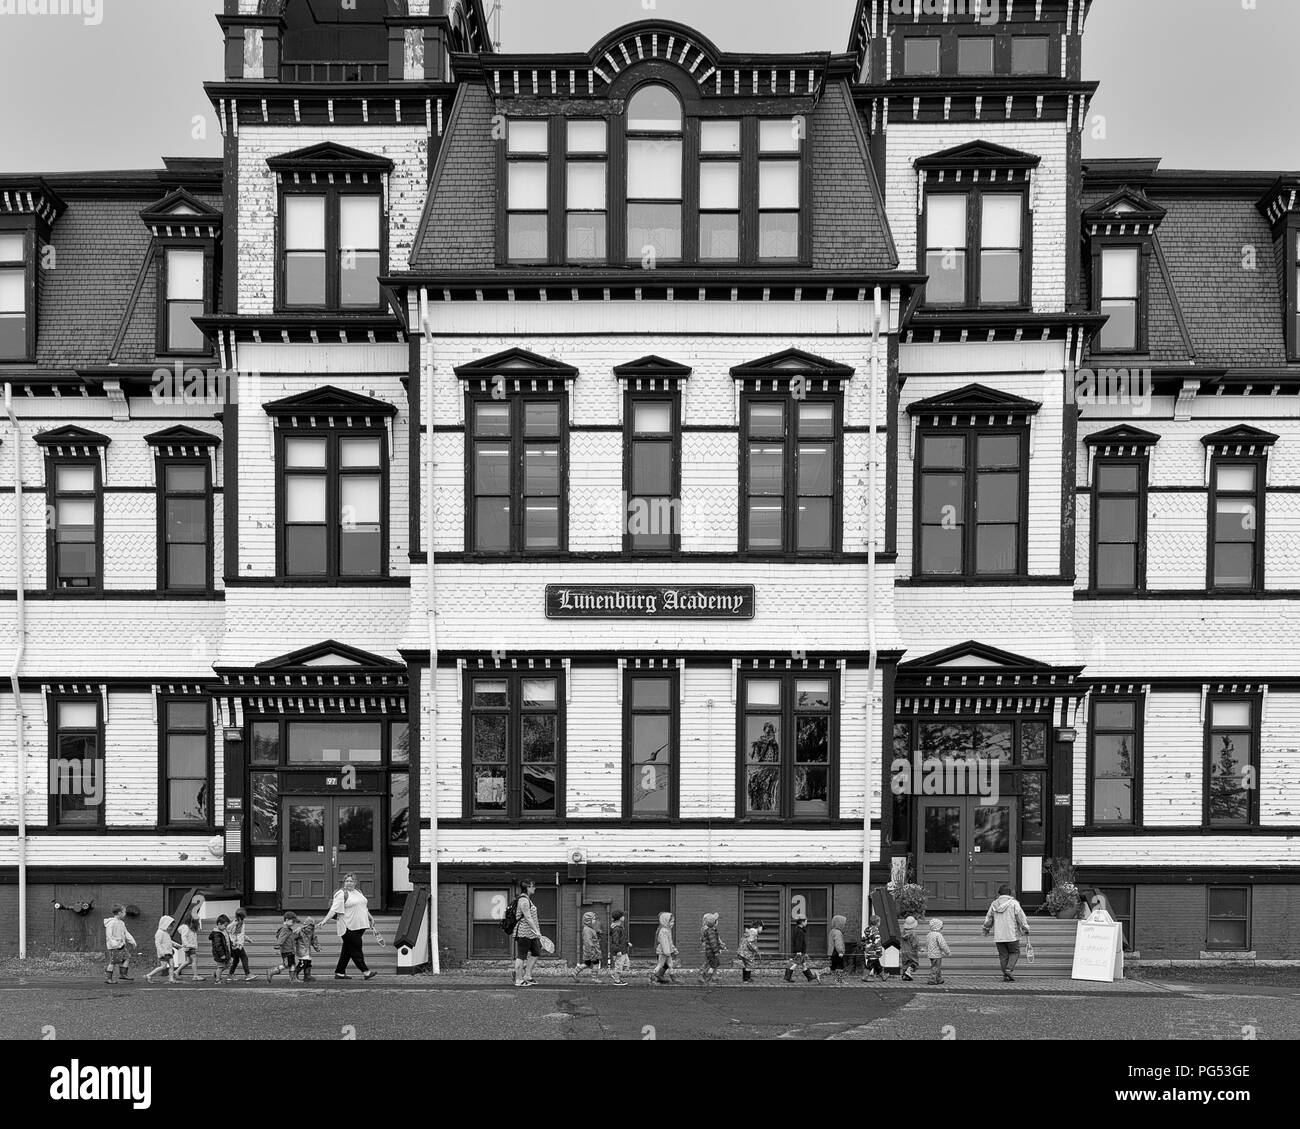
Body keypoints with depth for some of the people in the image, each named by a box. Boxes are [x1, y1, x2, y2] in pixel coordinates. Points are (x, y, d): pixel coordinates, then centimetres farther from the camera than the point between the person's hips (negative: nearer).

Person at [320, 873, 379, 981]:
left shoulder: (358, 892, 17)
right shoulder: (341, 894, -7)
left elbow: (364, 908, 28)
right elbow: (334, 909, -13)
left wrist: (370, 918, 29)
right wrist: (324, 920, -23)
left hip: (359, 926, 8)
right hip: (348, 927, -8)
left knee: (347, 950, 11)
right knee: (356, 949, -7)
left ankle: (339, 972, 17)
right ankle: (365, 972, -7)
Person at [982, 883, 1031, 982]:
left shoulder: (994, 904, 6)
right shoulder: (1013, 903, -6)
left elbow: (988, 918, 14)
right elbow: (1021, 917, -6)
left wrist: (986, 930, 28)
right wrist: (1026, 929, 5)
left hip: (998, 935, 4)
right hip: (1012, 934, -4)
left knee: (1003, 955, 10)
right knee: (1014, 952, 10)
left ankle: (1005, 975, 9)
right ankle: (1009, 969, -8)